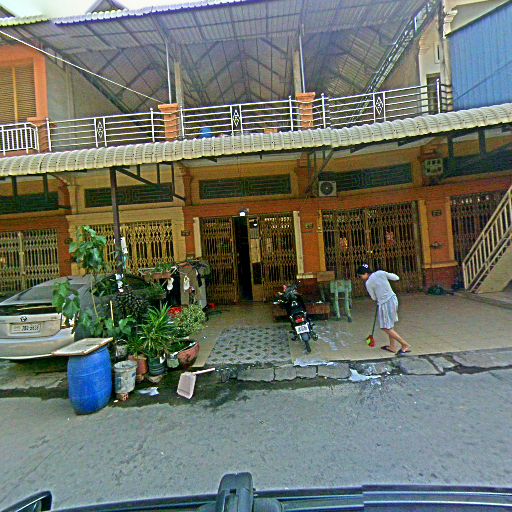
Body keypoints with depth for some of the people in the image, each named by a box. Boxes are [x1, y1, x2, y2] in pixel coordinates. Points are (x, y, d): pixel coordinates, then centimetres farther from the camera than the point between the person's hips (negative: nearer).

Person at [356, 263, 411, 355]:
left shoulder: (368, 283, -14)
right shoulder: (381, 273, -2)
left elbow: (374, 298, -1)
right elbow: (396, 278, 6)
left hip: (385, 304, -7)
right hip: (393, 299, 8)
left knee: (387, 328, 6)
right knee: (390, 326, 20)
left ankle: (406, 345, 9)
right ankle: (393, 346, 28)